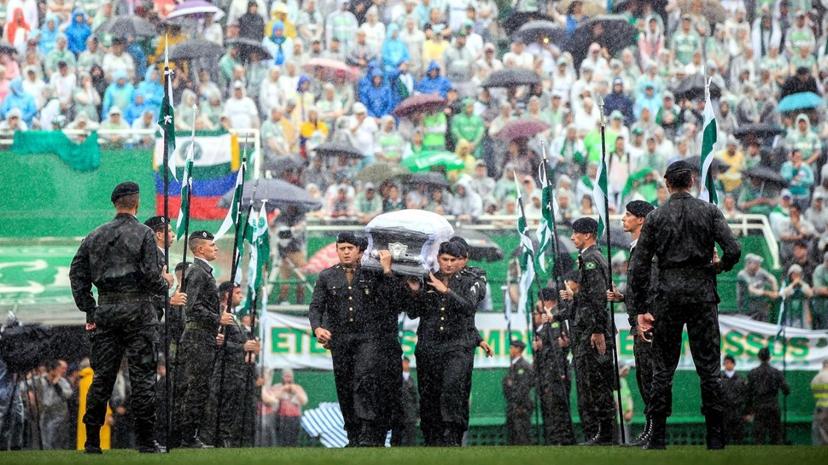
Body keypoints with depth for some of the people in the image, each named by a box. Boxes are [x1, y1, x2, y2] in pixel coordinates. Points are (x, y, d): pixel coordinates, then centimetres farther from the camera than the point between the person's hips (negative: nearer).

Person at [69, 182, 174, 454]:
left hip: (105, 310, 4)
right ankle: (146, 441, -1)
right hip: (137, 309, -4)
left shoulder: (95, 237, 10)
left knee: (102, 375, 7)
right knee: (142, 375, -1)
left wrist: (89, 311, 11)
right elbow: (150, 276, -13)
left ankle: (91, 441, 6)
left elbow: (77, 275, 9)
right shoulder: (143, 234, -6)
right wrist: (165, 283, 9)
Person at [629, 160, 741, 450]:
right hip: (702, 293, 0)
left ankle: (658, 438, 4)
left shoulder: (655, 217, 1)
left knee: (663, 367, 6)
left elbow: (639, 265, -1)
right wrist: (719, 267, 14)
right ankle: (715, 438, 3)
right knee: (708, 366, 4)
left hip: (668, 295, 0)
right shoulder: (709, 212, 0)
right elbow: (733, 250, -9)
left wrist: (639, 309, 3)